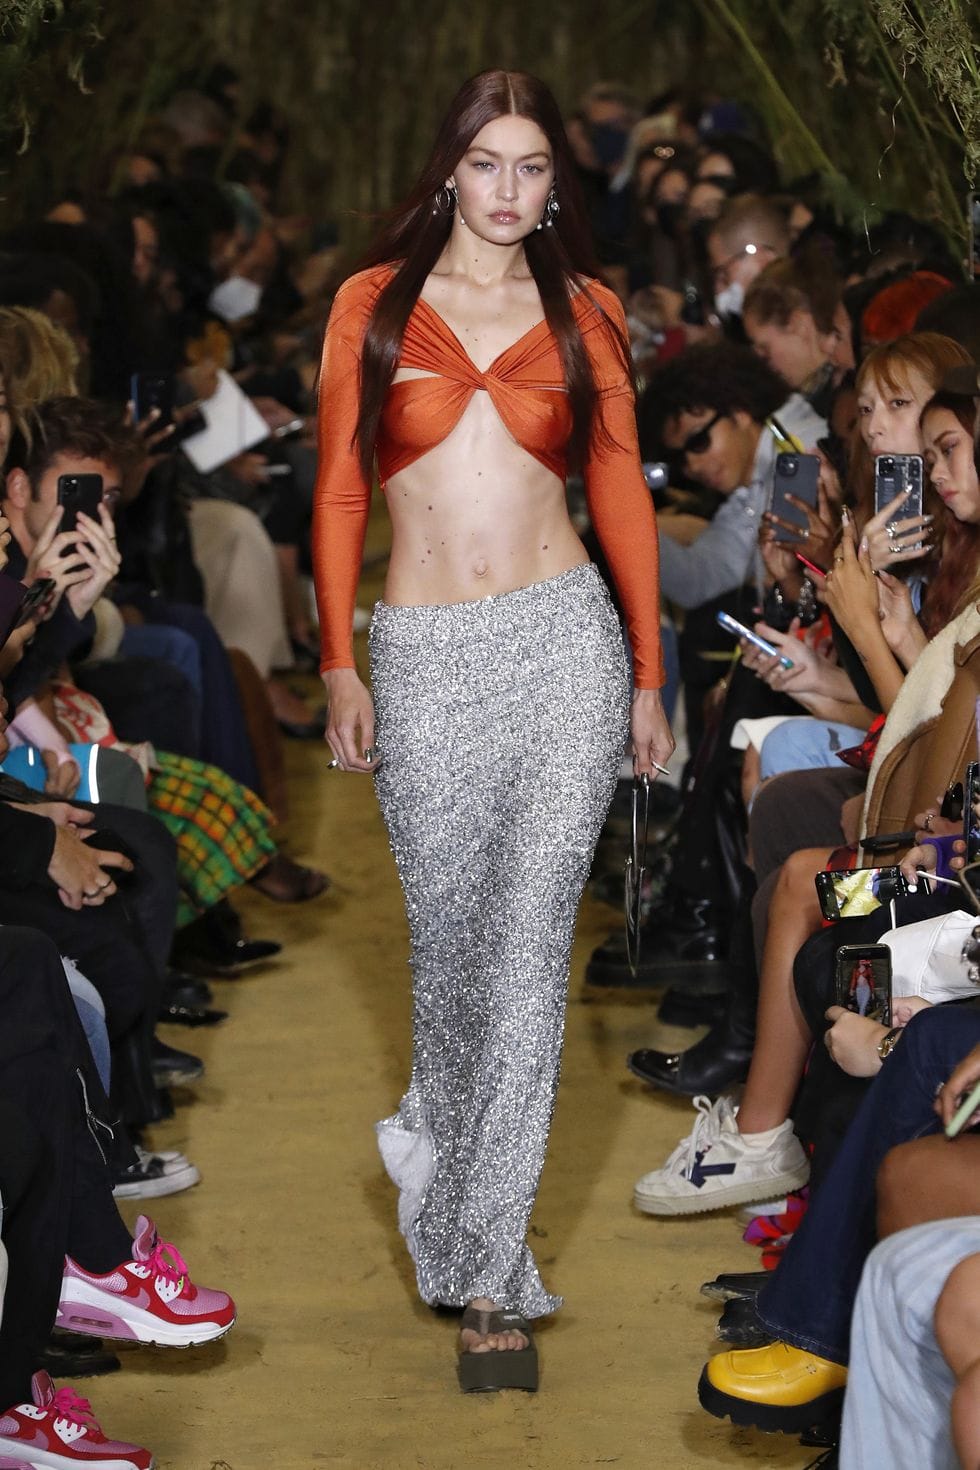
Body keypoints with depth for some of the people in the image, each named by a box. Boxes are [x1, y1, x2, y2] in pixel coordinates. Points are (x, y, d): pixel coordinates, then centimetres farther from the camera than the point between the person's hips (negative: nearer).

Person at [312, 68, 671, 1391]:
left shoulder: (584, 312, 9)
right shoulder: (375, 304, 8)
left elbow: (621, 492, 10)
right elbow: (340, 491, 7)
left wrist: (649, 677, 8)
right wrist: (339, 663, 1)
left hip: (563, 644, 0)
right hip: (424, 660, 1)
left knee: (528, 947, -8)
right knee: (450, 938, 7)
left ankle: (485, 1269, -5)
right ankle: (450, 1137, 35)